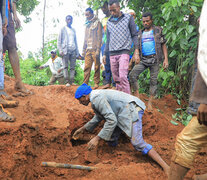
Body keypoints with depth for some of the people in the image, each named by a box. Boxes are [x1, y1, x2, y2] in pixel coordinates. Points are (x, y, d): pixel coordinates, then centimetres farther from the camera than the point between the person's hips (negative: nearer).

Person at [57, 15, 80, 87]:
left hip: (73, 51, 4)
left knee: (73, 67, -2)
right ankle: (67, 81, -12)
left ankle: (72, 81, -3)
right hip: (66, 50, -4)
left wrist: (77, 52, 15)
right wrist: (60, 50, -10)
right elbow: (59, 40, 3)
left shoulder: (73, 30, 22)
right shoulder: (63, 29, 9)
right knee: (65, 66, -9)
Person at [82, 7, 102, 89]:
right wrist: (83, 50, 14)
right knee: (87, 67, -1)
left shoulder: (97, 23, 1)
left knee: (96, 67, -1)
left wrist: (98, 49, -14)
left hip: (95, 49, -5)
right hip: (88, 49, 5)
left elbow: (99, 37, -6)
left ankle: (96, 83, 5)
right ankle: (85, 83, -1)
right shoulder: (87, 24, 20)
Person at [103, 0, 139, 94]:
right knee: (116, 78, 5)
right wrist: (105, 54, 17)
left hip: (124, 52, -5)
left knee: (122, 77, -17)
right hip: (112, 54, 5)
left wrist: (136, 51, -7)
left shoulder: (128, 18, 3)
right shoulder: (109, 22, 15)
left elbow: (134, 35, 2)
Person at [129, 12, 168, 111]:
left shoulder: (158, 31, 7)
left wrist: (166, 59, -7)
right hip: (143, 59, 3)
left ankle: (150, 102, 5)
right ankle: (137, 97, -11)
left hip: (154, 59, -3)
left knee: (153, 80, -2)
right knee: (132, 74, -16)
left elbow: (163, 45, 3)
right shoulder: (140, 33, 16)